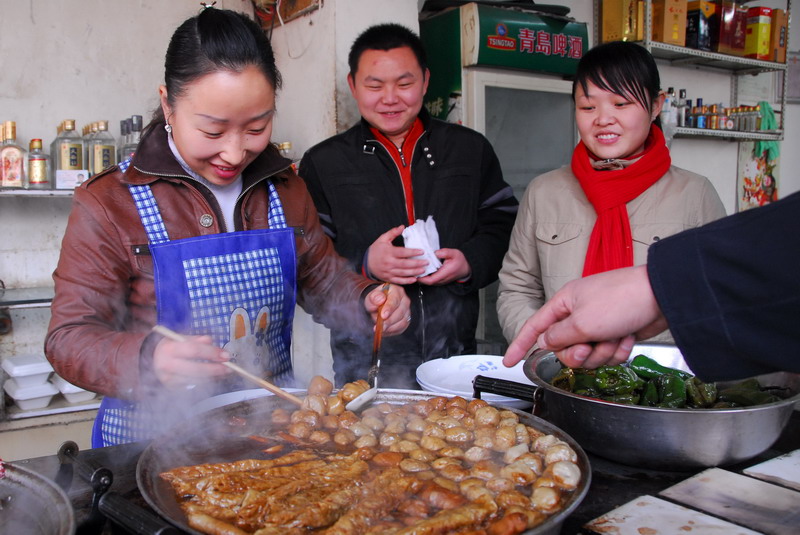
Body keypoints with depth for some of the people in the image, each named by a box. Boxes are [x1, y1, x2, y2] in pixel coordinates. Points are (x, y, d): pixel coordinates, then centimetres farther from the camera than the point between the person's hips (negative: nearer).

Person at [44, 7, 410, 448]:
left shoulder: (286, 189, 7)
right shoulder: (108, 203, -7)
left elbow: (324, 278, 17)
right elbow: (70, 337, -8)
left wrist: (367, 300, -5)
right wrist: (145, 359, -29)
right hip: (156, 440, -2)